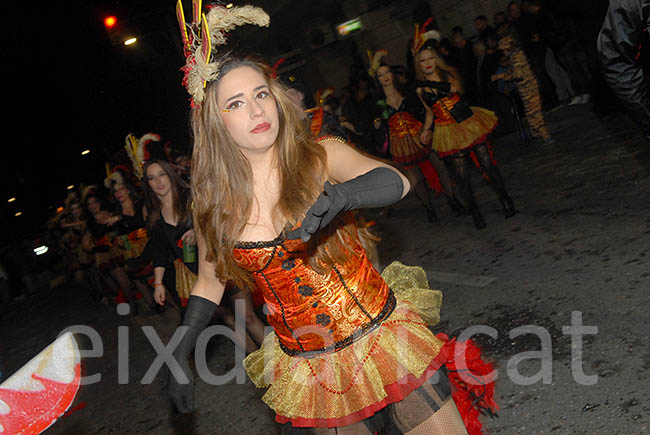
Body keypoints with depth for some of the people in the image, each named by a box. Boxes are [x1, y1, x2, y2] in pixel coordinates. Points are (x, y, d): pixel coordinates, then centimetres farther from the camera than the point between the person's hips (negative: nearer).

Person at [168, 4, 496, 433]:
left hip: (386, 338, -1)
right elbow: (210, 284, 10)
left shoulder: (321, 157, -9)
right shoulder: (214, 205, -3)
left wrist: (341, 195, -44)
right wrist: (179, 356, 2)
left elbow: (395, 182, -26)